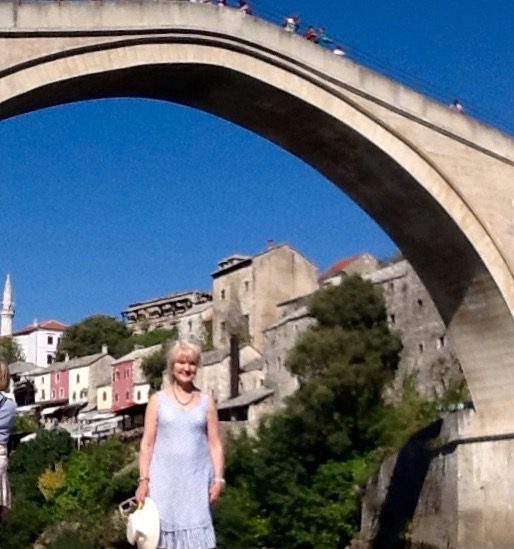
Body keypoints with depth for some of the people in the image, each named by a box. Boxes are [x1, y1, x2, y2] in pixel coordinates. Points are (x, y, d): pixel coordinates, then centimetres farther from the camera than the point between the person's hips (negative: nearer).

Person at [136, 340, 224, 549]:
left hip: (196, 481, 1)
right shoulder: (158, 400, 5)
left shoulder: (206, 402, 9)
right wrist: (143, 480, -4)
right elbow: (147, 444, 4)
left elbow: (215, 444, 8)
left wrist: (218, 479, -1)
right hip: (164, 480, -1)